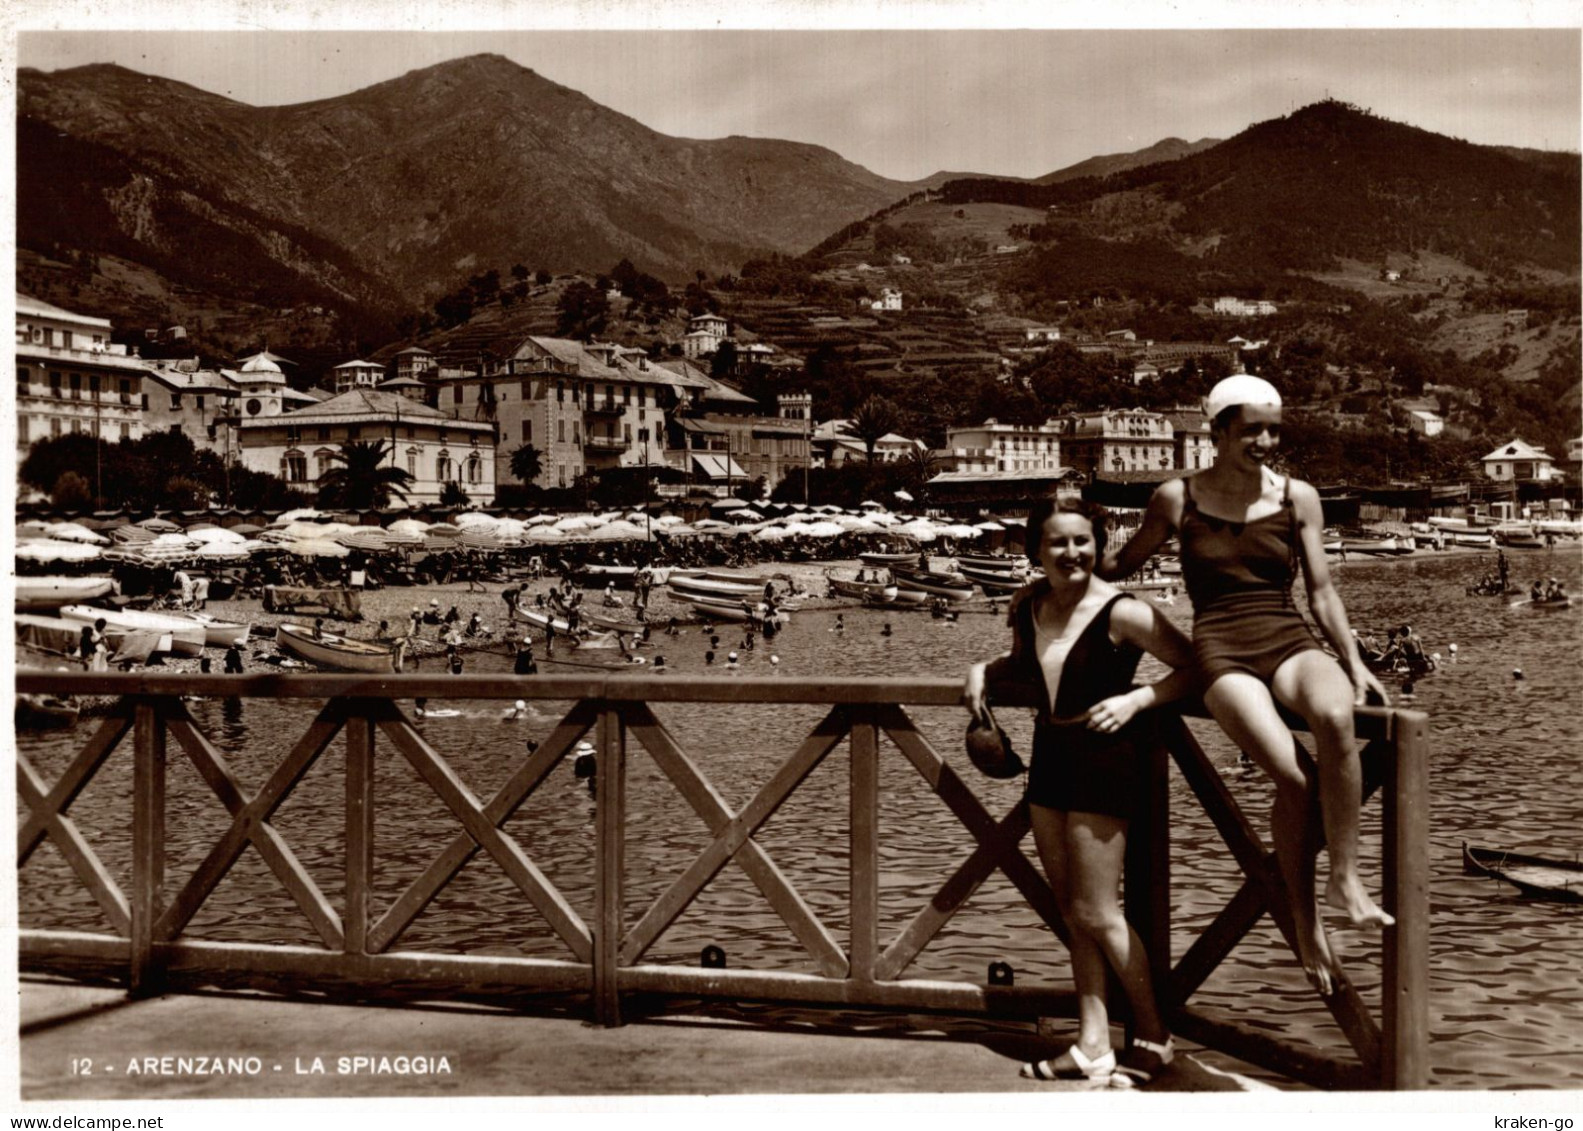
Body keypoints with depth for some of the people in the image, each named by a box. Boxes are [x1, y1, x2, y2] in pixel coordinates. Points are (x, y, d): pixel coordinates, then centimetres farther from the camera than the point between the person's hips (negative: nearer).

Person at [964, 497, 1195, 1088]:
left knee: (1096, 914, -2)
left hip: (1104, 757, -7)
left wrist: (1134, 699, -21)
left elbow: (1193, 665, -10)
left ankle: (1154, 1035, 17)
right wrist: (985, 670, 6)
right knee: (1072, 912, 10)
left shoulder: (1121, 612, -16)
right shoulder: (1029, 603, 4)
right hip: (1049, 752, 7)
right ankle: (1093, 1045, 20)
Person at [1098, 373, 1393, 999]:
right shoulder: (1176, 498, 8)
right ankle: (1305, 921, -9)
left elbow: (1322, 591, 13)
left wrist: (1354, 664, 4)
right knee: (1293, 775, -28)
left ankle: (1345, 878, -21)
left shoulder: (1297, 497, 12)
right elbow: (1121, 562, 22)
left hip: (1290, 643, 2)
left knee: (1335, 716, -37)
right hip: (1222, 652, -2)